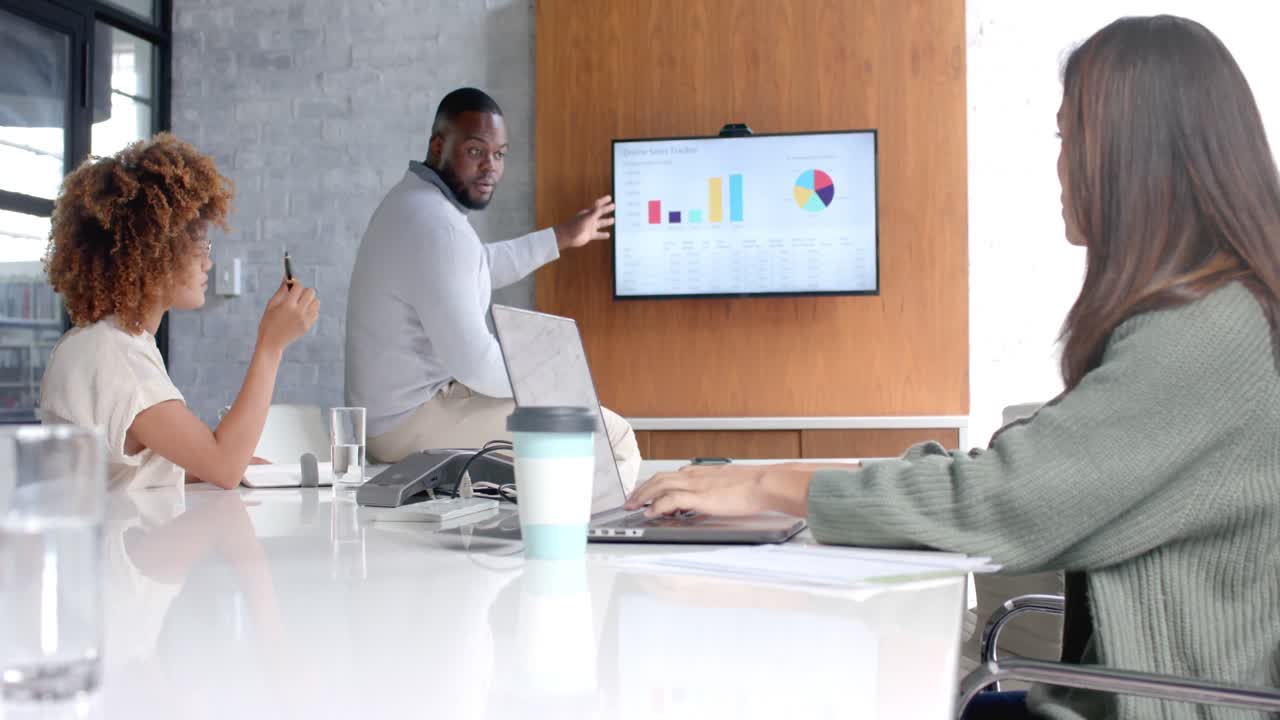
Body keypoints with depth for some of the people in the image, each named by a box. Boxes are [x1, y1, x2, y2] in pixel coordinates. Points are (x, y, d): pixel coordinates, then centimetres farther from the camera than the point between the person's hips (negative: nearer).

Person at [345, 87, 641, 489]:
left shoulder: (414, 200, 10)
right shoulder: (437, 226, -23)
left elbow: (477, 267, 30)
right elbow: (475, 362, -27)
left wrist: (562, 237, 36)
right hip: (416, 421, -11)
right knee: (614, 438, -11)